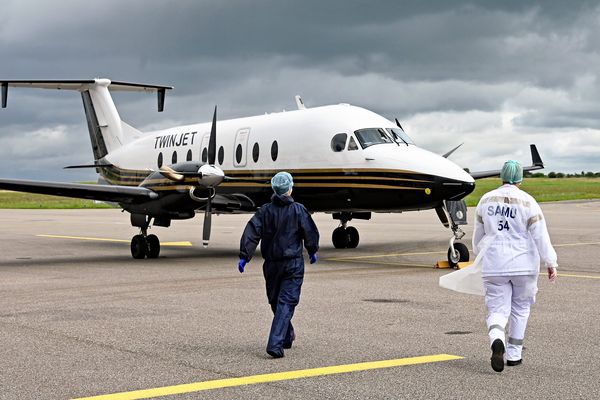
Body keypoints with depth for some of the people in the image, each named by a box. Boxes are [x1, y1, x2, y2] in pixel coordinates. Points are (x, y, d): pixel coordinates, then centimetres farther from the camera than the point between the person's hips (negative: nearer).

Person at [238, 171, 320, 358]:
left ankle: (287, 336, 36)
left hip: (271, 264, 3)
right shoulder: (298, 210, -5)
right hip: (293, 263, -3)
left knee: (276, 301, 19)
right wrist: (312, 251, 17)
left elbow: (251, 233, -6)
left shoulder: (264, 211, 1)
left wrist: (244, 256, -4)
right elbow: (310, 232, 0)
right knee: (286, 303, -5)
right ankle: (275, 344, -18)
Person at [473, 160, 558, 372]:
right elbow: (540, 235, -9)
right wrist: (550, 263, -5)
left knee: (497, 309, 2)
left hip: (494, 265, 2)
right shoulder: (527, 202, -6)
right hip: (523, 264, -1)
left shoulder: (486, 200, 4)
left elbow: (478, 233, 16)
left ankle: (497, 341, -28)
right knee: (520, 308, 16)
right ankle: (514, 354, 21)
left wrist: (480, 255, 32)